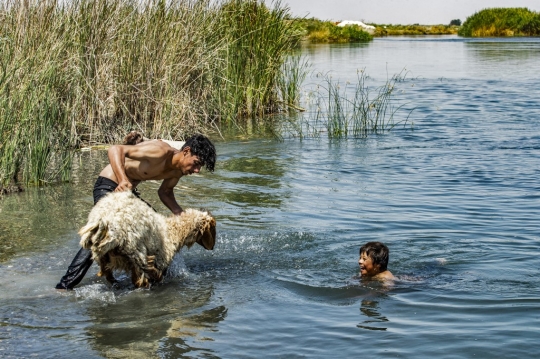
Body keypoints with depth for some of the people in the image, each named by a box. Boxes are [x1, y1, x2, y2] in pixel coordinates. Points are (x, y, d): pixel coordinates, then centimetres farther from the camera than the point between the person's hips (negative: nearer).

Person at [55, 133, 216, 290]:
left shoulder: (178, 168, -1)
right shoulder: (161, 151, -28)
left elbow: (165, 192, 16)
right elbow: (115, 149, -34)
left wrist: (182, 216, -1)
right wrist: (123, 180, -48)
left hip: (128, 190, 10)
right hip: (108, 186, -10)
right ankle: (65, 286, -25)